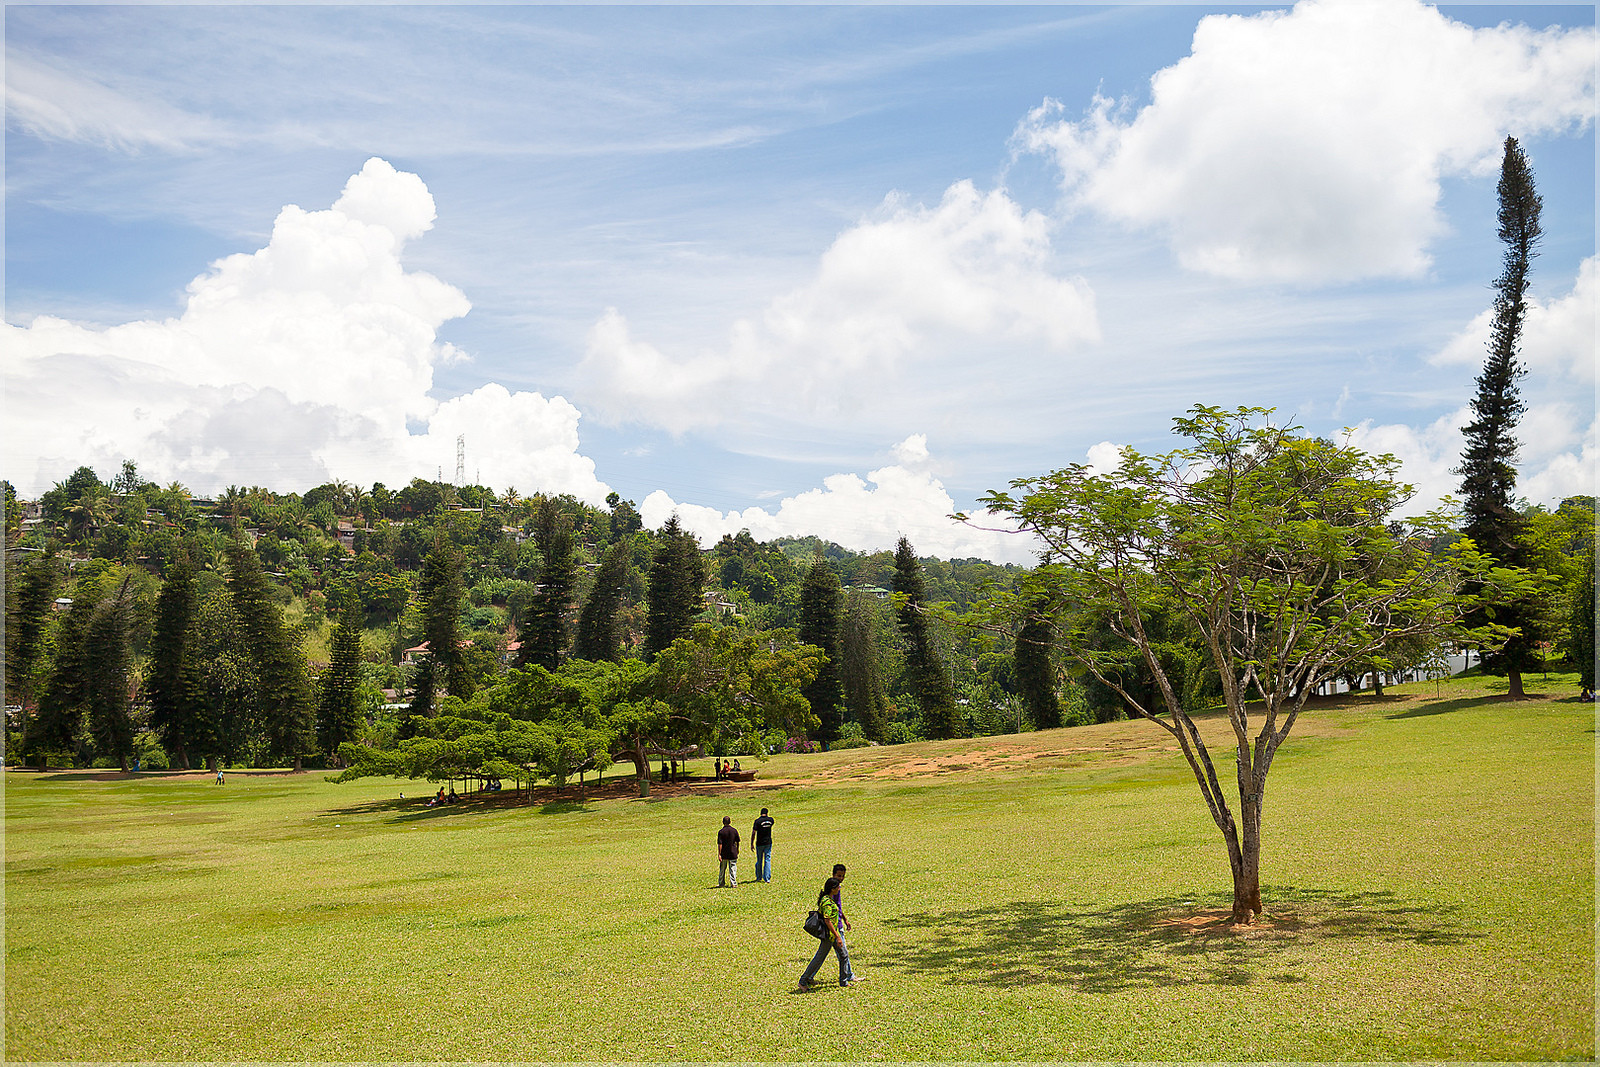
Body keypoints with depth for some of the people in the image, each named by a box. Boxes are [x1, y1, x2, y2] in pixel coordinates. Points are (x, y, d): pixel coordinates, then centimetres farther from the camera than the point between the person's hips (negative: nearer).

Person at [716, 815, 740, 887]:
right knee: (733, 869, 6)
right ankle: (734, 883, 2)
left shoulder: (721, 832, -10)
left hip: (724, 854, -1)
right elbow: (737, 842, 6)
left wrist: (719, 854, -9)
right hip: (733, 853, 1)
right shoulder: (734, 831, -3)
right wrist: (737, 850, 21)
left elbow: (720, 844, -11)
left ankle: (721, 883, 22)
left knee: (722, 869, 13)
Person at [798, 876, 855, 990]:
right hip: (829, 934, -10)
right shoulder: (827, 902, -22)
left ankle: (844, 980, 23)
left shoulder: (829, 899, 9)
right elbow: (827, 921, -27)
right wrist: (837, 936, -26)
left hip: (834, 932, 10)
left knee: (844, 955, 15)